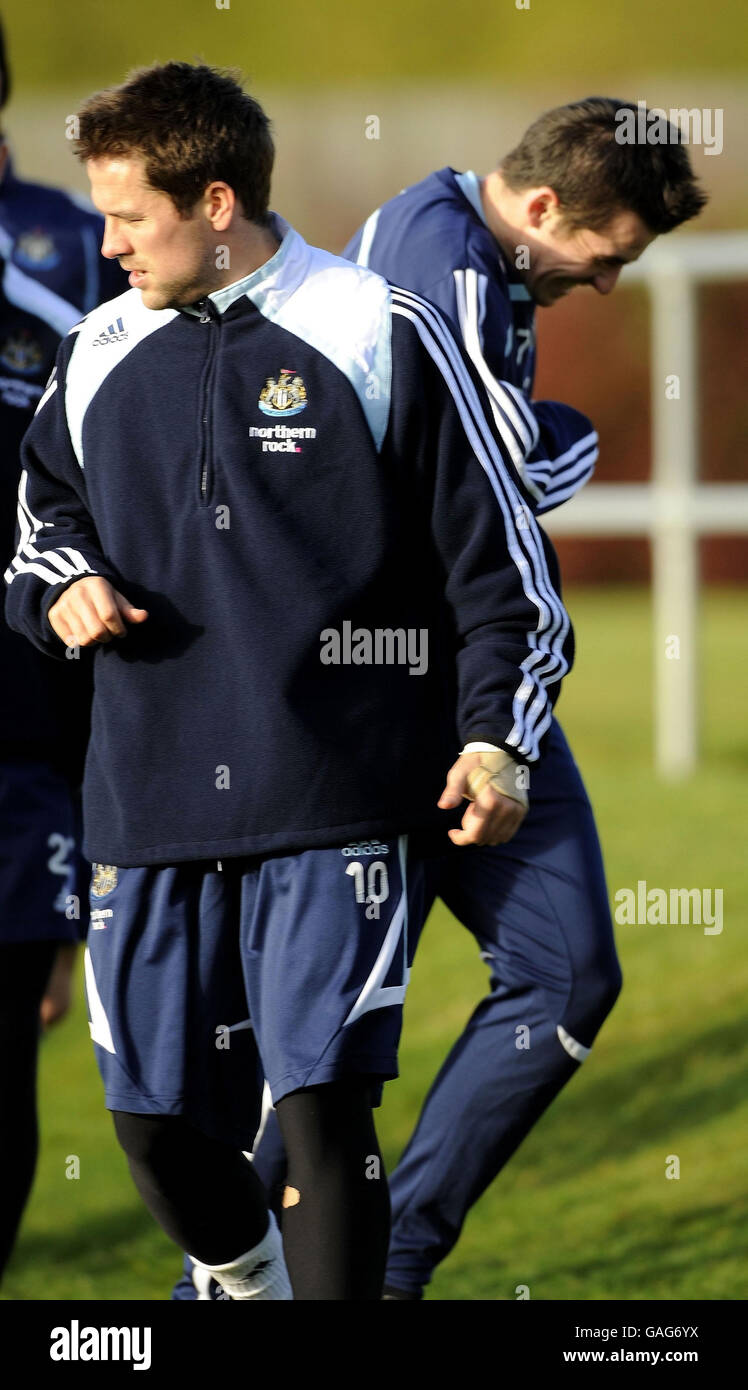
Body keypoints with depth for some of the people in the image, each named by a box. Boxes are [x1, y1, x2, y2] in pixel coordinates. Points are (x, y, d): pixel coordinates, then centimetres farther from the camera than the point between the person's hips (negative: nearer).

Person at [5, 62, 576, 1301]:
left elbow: (497, 548, 0)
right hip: (153, 808, 5)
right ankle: (246, 1280, 36)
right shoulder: (102, 357, 9)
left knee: (320, 1104, -13)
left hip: (335, 809, -5)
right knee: (154, 1114, 8)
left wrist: (498, 736, -6)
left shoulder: (378, 337, -4)